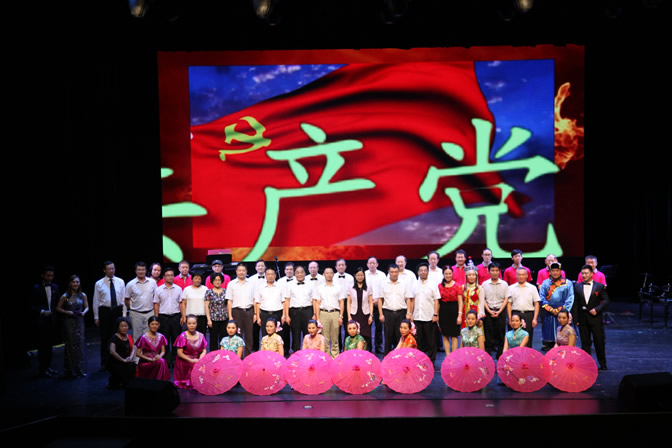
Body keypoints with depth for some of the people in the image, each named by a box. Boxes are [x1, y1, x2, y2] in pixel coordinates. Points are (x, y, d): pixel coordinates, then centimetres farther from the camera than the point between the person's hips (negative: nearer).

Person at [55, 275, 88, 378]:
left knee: (81, 344, 1)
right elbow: (58, 308, 3)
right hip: (69, 322, -2)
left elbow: (87, 307, 11)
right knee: (70, 345, 2)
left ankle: (81, 369, 13)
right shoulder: (65, 297, -5)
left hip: (79, 322, 2)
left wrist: (83, 312, -9)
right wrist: (67, 312, -11)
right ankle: (71, 371, 11)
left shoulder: (83, 296, 2)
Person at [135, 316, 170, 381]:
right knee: (161, 362, -32)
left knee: (163, 361, -32)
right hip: (145, 362, -4)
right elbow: (138, 353, -6)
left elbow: (163, 351, 12)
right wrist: (150, 359, -16)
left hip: (156, 359, 4)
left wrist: (159, 356, -12)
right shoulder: (143, 338, -6)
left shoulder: (161, 337, 7)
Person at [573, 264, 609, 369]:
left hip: (595, 318, -2)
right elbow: (575, 304, 7)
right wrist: (576, 318, 2)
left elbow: (606, 300, -1)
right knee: (585, 342, 7)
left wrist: (597, 309, -15)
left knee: (599, 341, 3)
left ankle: (603, 364, 17)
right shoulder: (577, 286, 7)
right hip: (583, 318, 2)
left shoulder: (599, 286, 0)